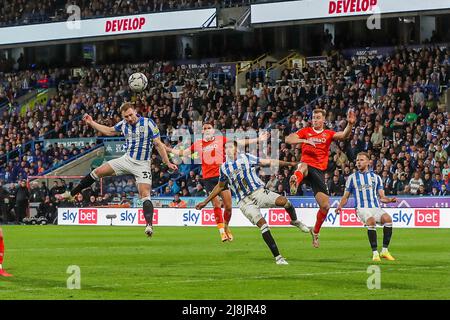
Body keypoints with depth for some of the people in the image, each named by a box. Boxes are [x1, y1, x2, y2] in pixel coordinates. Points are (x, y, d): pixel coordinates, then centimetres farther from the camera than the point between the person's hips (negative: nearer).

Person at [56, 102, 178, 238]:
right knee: (98, 171, 1)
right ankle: (71, 194, 13)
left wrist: (168, 163, -10)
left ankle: (149, 225, -26)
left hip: (142, 164, -5)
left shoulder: (148, 123, -14)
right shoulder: (123, 124, 1)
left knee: (145, 195, -20)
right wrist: (91, 123, 15)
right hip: (127, 159, 5)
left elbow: (158, 144, -10)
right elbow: (109, 131, 20)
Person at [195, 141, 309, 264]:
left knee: (283, 201, -27)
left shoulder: (246, 158, 7)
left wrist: (288, 163, 4)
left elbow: (268, 162, 9)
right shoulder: (224, 168, 10)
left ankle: (295, 221, 7)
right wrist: (205, 202, 24)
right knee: (262, 224, -22)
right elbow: (220, 186, 24)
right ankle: (277, 257, -20)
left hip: (259, 192, 0)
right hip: (245, 202, 0)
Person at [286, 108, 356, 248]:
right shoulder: (306, 131, 10)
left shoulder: (328, 134, 13)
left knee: (325, 206, -2)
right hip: (306, 165, -2)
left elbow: (344, 135, -5)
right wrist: (304, 140, -18)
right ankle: (295, 182, -78)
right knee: (303, 167, -42)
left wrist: (350, 124, -24)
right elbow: (288, 139, -2)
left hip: (319, 171, 2)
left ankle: (315, 231, 23)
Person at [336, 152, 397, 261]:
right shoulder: (352, 178, 15)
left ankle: (384, 250, -20)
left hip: (376, 207, 2)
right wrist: (340, 206, -2)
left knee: (387, 218, -30)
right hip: (362, 208, -2)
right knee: (371, 221, -35)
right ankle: (375, 253, -30)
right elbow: (346, 196, 17)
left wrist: (389, 200, -6)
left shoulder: (376, 177, 18)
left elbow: (382, 197, 15)